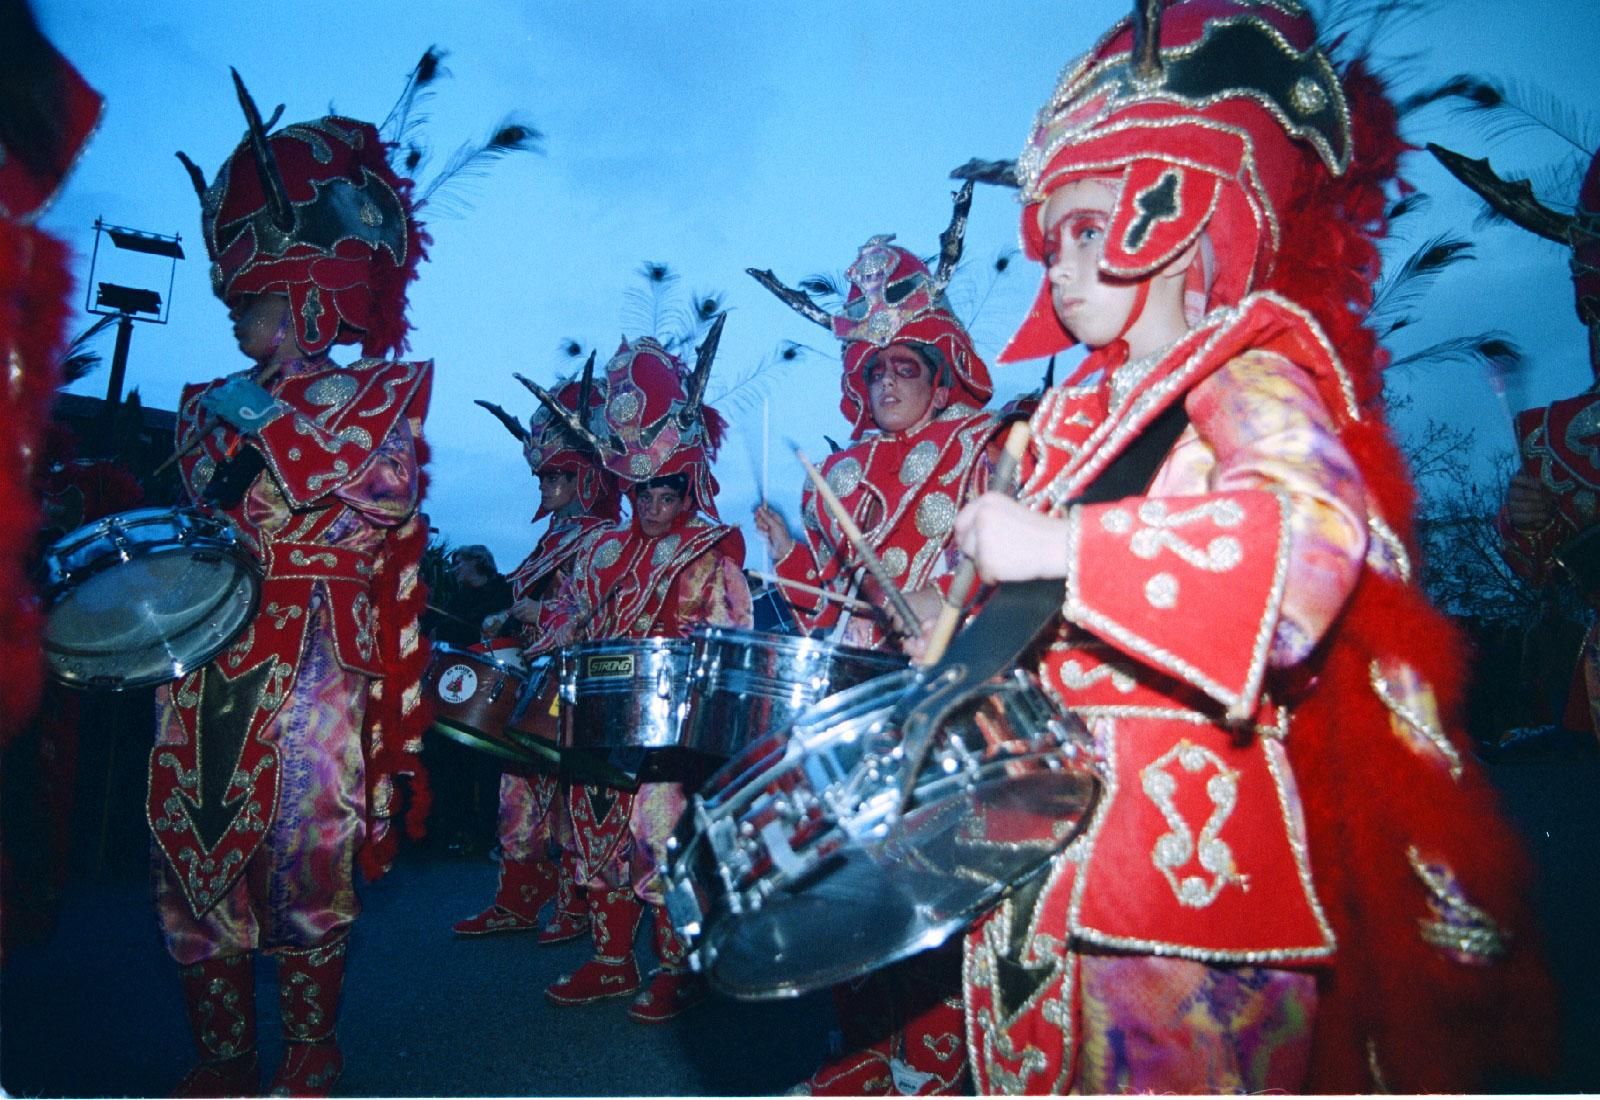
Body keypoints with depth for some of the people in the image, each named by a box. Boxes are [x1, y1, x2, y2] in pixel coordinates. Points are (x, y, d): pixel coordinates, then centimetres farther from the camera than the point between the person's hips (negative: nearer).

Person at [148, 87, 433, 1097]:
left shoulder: (374, 396, 3)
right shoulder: (212, 407, 18)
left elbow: (391, 493, -12)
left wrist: (270, 426, -12)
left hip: (316, 658, -6)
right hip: (210, 656, 6)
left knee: (304, 847, -4)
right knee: (193, 846, 6)